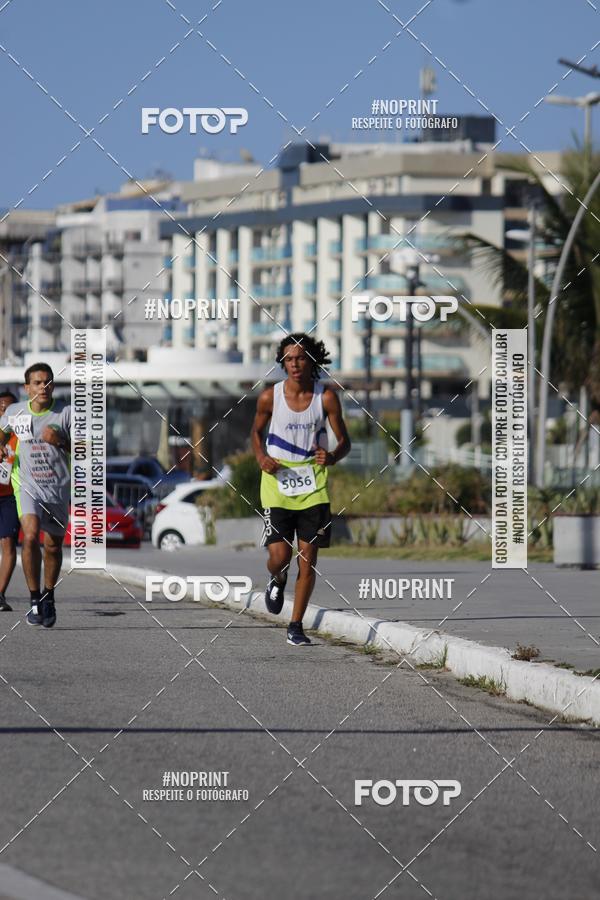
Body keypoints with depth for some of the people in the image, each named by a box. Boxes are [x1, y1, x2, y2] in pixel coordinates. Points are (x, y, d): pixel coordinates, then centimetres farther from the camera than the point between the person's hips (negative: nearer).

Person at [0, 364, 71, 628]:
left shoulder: (66, 413, -8)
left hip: (59, 489, 1)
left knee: (53, 546, 10)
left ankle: (49, 597, 35)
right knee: (30, 537, -22)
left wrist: (61, 441, -22)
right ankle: (35, 600, -13)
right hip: (28, 486, -1)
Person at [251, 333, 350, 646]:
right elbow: (256, 432, 13)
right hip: (277, 482, -1)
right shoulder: (270, 397, -5)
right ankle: (277, 581, 29)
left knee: (308, 560, -1)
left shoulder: (326, 397, -5)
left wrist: (332, 457, -20)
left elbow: (344, 440, 2)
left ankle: (295, 626, 11)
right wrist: (261, 458, -7)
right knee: (279, 556, -9)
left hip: (313, 486, 1)